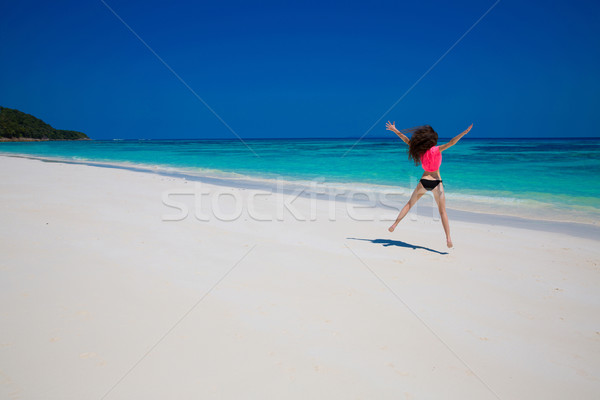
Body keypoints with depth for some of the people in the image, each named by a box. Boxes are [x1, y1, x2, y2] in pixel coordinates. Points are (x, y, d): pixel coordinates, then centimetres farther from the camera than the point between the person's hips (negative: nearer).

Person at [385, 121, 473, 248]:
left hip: (424, 182, 3)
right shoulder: (437, 149, -10)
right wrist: (464, 133, -22)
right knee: (442, 211, 2)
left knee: (409, 204, 19)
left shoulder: (419, 149, -1)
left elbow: (407, 140, 6)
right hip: (436, 182, -2)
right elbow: (451, 143, -20)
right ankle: (448, 238, -5)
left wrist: (394, 130, 13)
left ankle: (394, 224, 18)